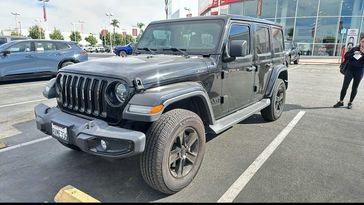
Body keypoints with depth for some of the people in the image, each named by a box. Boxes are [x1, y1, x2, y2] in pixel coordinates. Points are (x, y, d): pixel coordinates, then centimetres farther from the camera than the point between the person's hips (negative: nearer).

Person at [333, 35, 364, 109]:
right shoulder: (354, 49, 3)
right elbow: (346, 57, -2)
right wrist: (353, 54, -17)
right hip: (350, 70, 0)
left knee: (355, 88, 7)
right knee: (345, 86, -1)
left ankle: (350, 102, 20)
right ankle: (341, 102, 10)